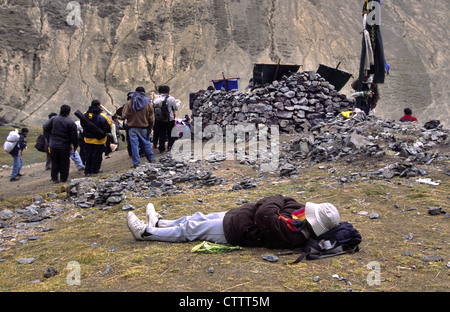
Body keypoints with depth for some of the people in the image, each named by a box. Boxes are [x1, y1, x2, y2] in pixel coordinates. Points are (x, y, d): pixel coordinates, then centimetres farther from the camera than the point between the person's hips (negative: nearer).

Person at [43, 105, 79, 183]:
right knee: (64, 163, 10)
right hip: (65, 147, -3)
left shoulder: (54, 119, -2)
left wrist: (49, 138, 14)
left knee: (54, 162, 14)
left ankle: (54, 178, 17)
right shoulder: (71, 122, -13)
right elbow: (74, 136, -10)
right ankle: (63, 178, 14)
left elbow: (45, 127, 1)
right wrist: (75, 145, 3)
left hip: (54, 145, 3)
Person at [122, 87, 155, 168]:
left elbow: (124, 115, -6)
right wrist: (150, 128, 12)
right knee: (146, 144, 14)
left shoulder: (129, 103, -5)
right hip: (144, 128, 2)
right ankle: (151, 160, 26)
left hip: (132, 127, -2)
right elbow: (151, 118, 2)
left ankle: (136, 163, 3)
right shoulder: (148, 103, 0)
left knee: (134, 145, 2)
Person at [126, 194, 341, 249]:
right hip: (234, 216, 9)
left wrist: (274, 202, -17)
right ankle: (159, 223, 40)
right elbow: (283, 201, 8)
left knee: (190, 230, 4)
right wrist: (277, 200, -11)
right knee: (200, 218, 20)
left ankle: (146, 232, 22)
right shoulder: (300, 213, -6)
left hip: (233, 231, -8)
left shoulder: (290, 233, -33)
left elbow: (265, 214, -36)